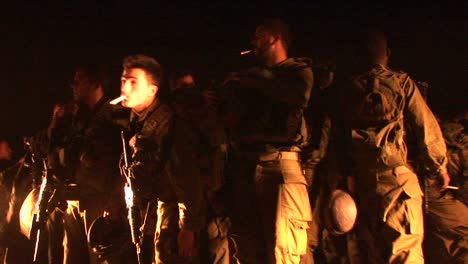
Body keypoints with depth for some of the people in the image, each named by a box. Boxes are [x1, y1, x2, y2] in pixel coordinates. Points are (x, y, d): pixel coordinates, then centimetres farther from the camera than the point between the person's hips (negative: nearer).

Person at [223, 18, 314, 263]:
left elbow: (299, 95, -14)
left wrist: (253, 82, -4)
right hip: (245, 167, 5)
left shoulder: (299, 70, 10)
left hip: (281, 165, -5)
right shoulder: (250, 76, 23)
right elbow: (232, 122, 22)